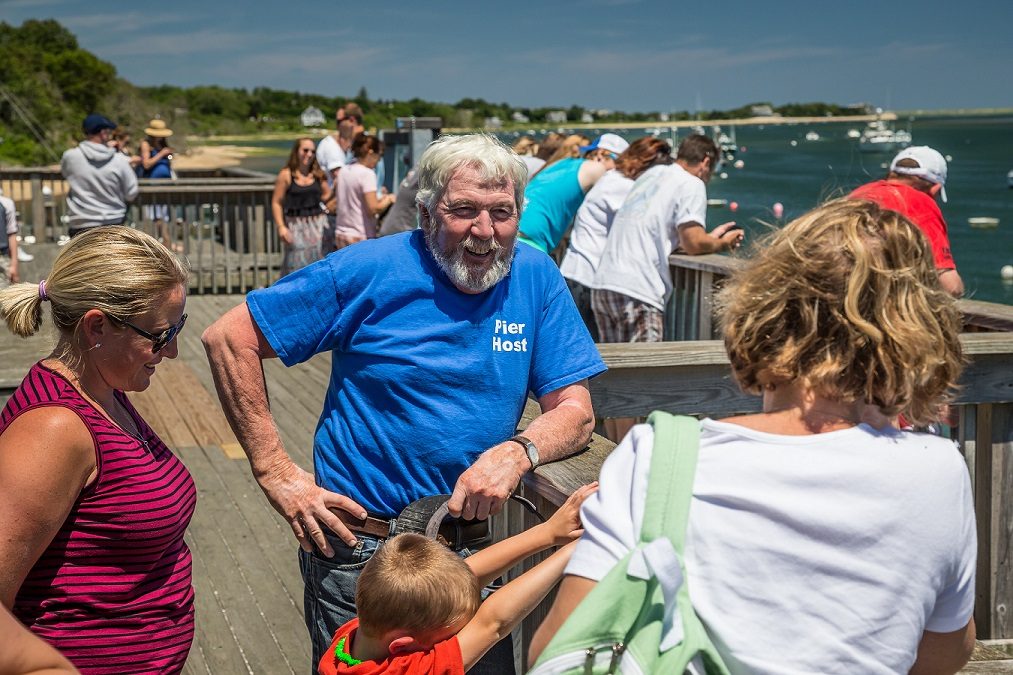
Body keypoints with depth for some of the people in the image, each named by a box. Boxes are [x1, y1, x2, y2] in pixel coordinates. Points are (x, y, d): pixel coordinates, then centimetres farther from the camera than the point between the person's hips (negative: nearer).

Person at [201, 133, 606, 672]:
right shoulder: (369, 270, -12)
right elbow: (229, 339, -10)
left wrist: (517, 451, -26)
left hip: (473, 547, 3)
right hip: (357, 550, -3)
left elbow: (575, 410, -3)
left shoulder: (535, 278, -3)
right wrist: (276, 473, -14)